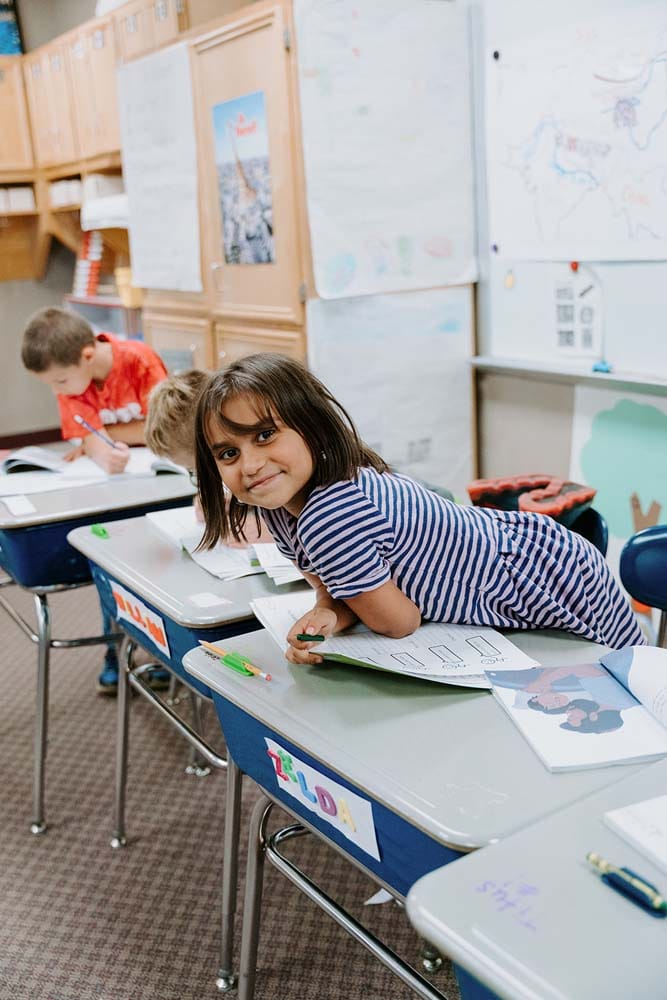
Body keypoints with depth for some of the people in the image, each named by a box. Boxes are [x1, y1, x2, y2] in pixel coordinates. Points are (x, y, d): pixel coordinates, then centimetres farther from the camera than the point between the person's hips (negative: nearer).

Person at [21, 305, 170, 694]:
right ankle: (117, 651, 8)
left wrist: (100, 434, -15)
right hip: (117, 473, 4)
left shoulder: (140, 361, -24)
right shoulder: (71, 378, -9)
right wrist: (103, 453, -39)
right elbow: (84, 436, -15)